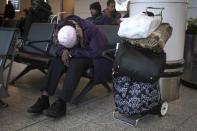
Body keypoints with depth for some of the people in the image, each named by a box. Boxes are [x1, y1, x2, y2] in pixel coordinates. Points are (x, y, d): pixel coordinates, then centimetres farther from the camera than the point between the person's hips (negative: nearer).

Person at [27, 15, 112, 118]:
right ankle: (44, 99, -23)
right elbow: (62, 46, -1)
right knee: (56, 61, -21)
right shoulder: (62, 28, -14)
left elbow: (95, 52, -29)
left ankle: (61, 103, -34)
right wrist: (63, 51, -25)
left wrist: (72, 52, -27)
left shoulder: (90, 29, -31)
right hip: (77, 55, 5)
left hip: (93, 57, -5)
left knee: (75, 63, -34)